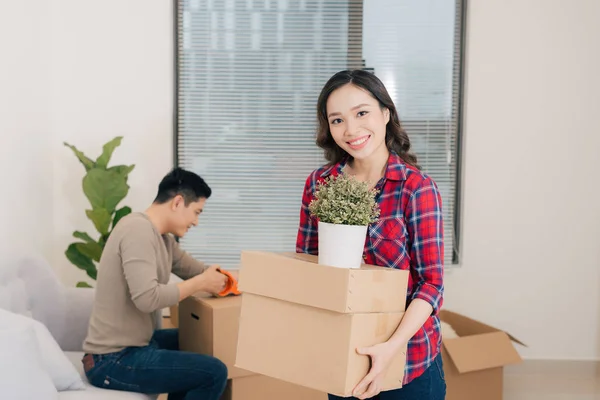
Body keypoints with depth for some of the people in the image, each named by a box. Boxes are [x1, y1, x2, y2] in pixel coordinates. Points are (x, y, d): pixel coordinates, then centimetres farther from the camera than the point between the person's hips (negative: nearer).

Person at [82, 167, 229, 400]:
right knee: (214, 373, -15)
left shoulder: (163, 238, 9)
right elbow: (147, 298, -31)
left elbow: (197, 270, 17)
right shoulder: (138, 229, -21)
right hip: (113, 360, -10)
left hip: (131, 345, 10)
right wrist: (201, 283, -19)